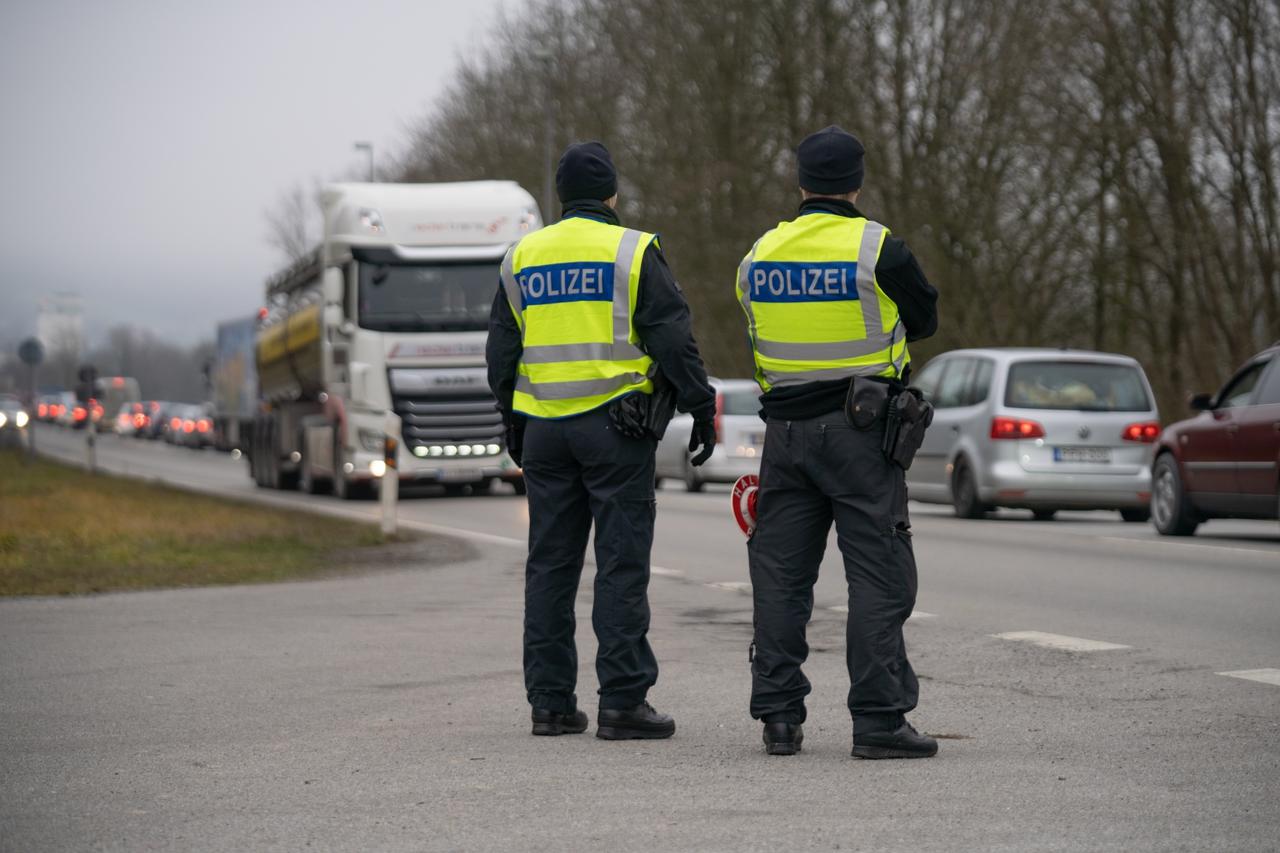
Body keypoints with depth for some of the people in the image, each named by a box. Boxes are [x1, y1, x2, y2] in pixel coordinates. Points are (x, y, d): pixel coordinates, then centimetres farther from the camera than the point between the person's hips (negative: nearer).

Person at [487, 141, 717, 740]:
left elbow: (502, 353, 15)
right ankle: (622, 702, -6)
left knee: (550, 565, 8)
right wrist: (701, 410, -1)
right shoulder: (632, 252, -4)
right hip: (615, 424, -4)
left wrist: (513, 426, 23)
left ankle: (550, 702, 10)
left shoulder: (523, 258, 11)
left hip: (544, 429, 4)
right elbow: (673, 339, -8)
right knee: (621, 563, -3)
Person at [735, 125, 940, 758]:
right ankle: (878, 721, -6)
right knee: (878, 575, -2)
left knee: (780, 574, 10)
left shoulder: (760, 254, 6)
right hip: (859, 429, -5)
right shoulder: (876, 249, -8)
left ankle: (778, 717, 11)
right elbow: (924, 319, 4)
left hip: (785, 428, 5)